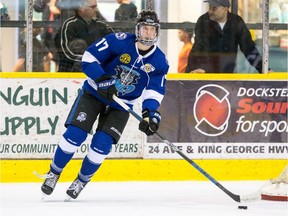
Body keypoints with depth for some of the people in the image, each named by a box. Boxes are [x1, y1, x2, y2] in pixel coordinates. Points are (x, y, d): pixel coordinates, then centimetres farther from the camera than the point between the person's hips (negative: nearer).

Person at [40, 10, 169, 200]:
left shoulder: (160, 62, -9)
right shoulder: (120, 41, -18)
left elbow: (155, 91, -11)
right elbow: (89, 57, -17)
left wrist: (150, 113, -29)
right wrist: (103, 81, -28)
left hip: (121, 104, 2)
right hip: (95, 92, -2)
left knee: (102, 143, -14)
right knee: (75, 134, -14)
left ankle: (82, 181, 11)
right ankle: (54, 174, 7)